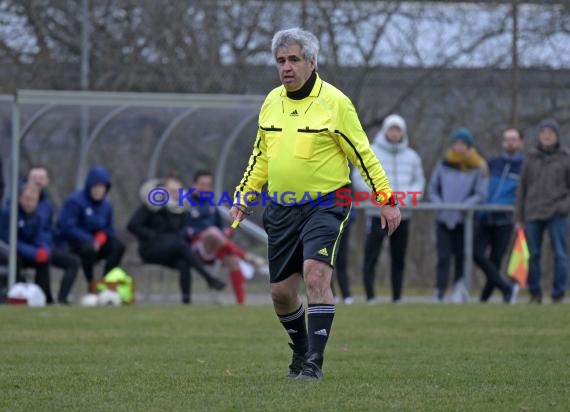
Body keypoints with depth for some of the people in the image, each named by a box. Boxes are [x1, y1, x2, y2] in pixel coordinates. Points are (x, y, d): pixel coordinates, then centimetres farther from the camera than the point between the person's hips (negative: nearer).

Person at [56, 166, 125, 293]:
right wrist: (91, 240, -25)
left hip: (95, 244, 7)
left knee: (118, 246, -17)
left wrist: (103, 236, -11)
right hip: (70, 244, -7)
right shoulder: (75, 201, -14)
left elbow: (109, 230, 15)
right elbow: (66, 227, -21)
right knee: (88, 248, -39)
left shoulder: (106, 206, 9)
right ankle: (91, 284, -17)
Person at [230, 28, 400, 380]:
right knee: (281, 291, 7)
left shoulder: (334, 102, -8)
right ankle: (301, 349, 31)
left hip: (325, 204, -6)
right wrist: (245, 196, 14)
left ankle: (314, 362, -19)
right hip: (281, 208, 6)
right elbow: (261, 156, 21)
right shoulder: (271, 102, 8)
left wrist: (386, 199, -8)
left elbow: (363, 154, -5)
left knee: (316, 274, -23)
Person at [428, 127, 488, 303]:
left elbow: (481, 195, -5)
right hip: (443, 219, 1)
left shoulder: (478, 168, 1)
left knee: (461, 257, 3)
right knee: (443, 257, -7)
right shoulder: (444, 164, 8)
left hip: (465, 220, -1)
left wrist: (462, 206, -16)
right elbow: (432, 189, 12)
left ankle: (459, 289, 15)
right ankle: (439, 293, -9)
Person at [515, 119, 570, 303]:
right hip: (533, 214, 2)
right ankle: (535, 293, 11)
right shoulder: (530, 157, 8)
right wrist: (519, 217, 7)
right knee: (532, 254, 2)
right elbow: (522, 189, 10)